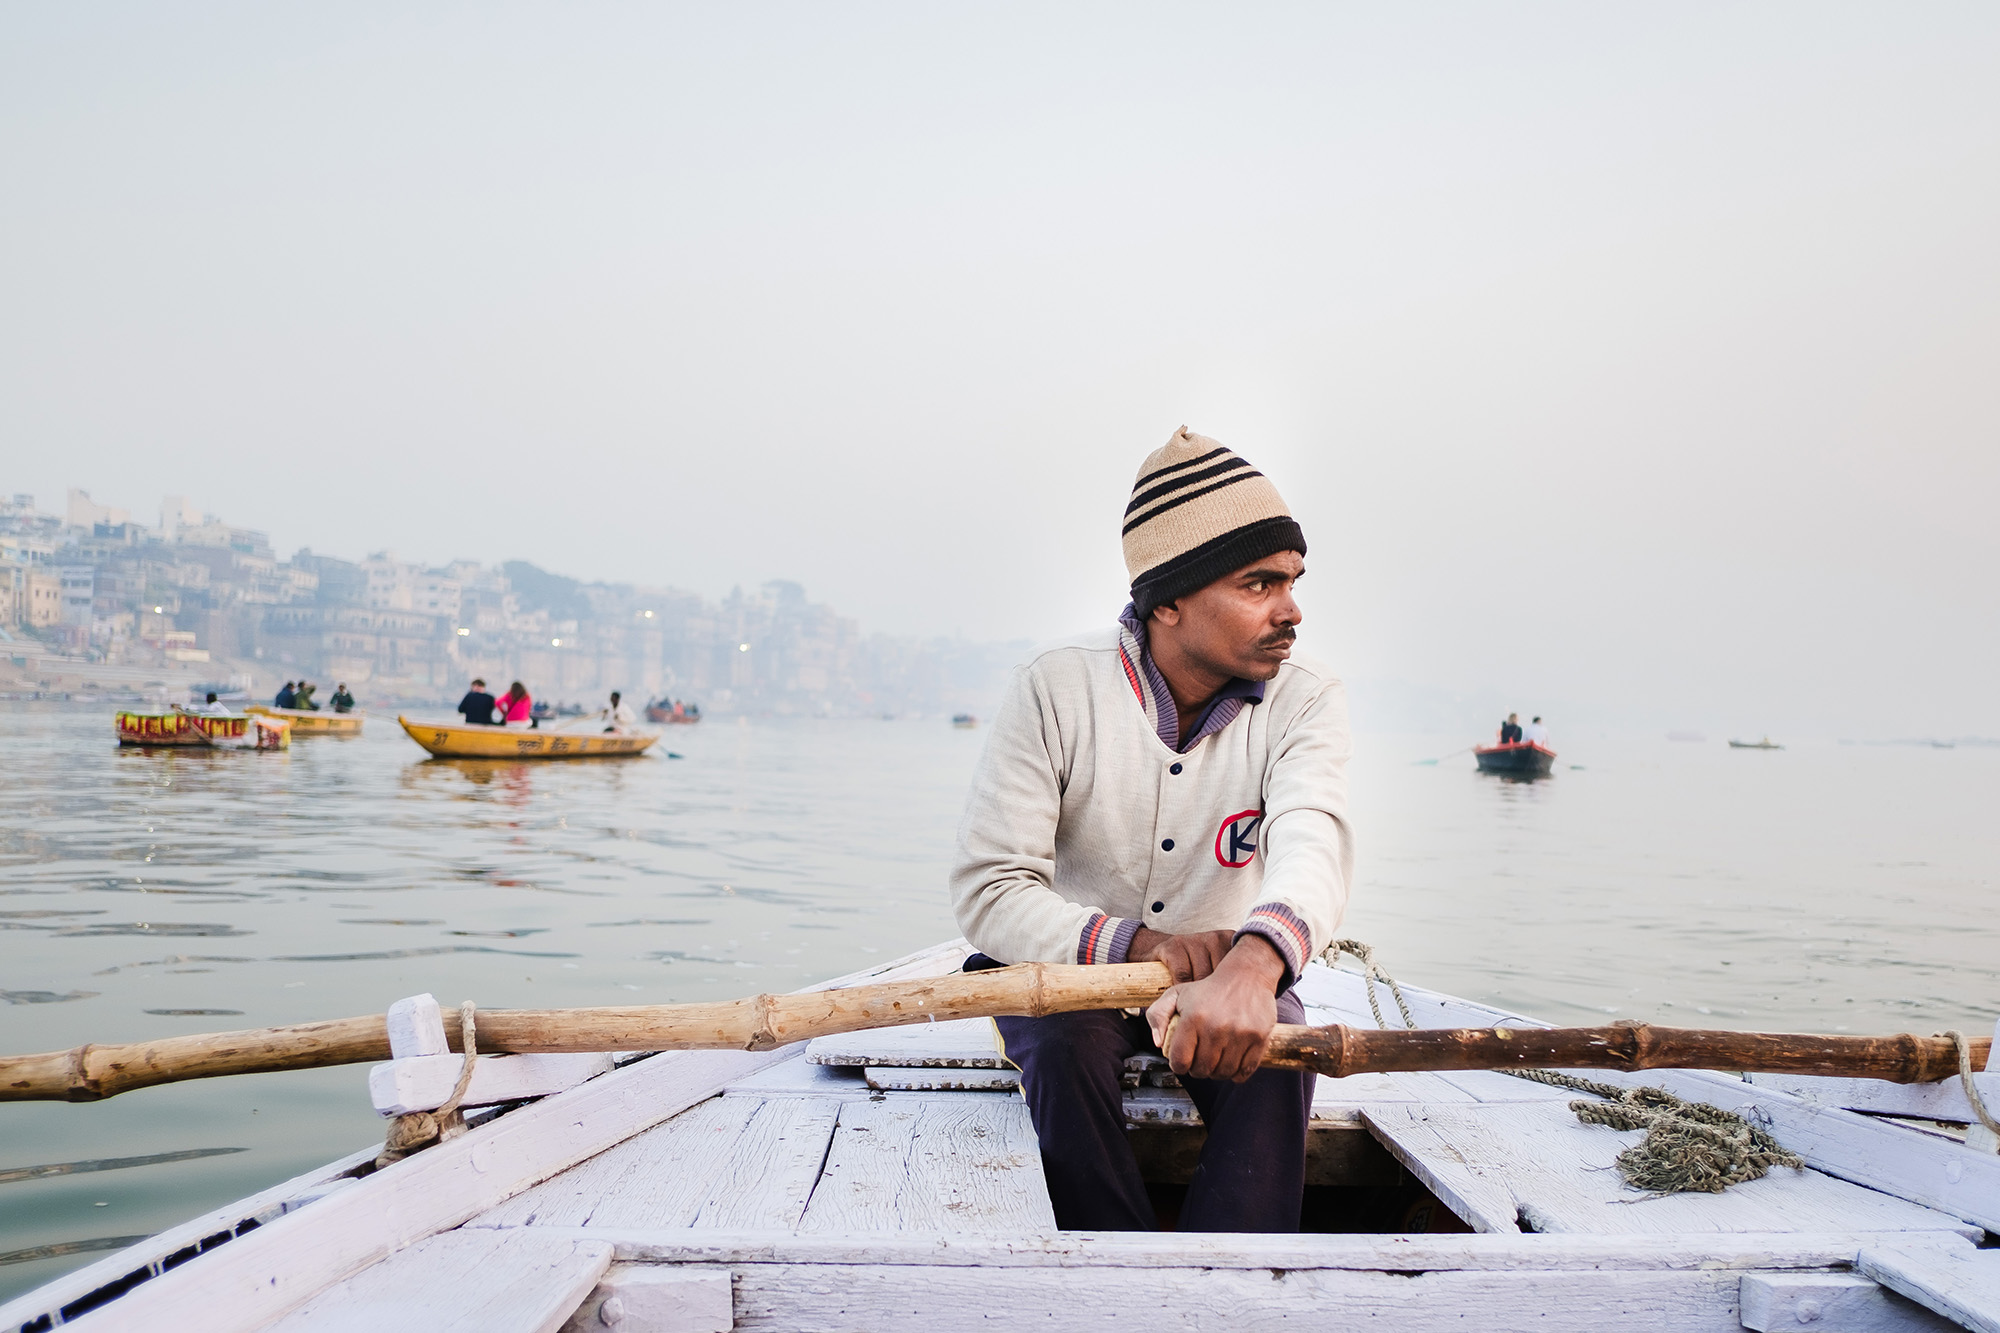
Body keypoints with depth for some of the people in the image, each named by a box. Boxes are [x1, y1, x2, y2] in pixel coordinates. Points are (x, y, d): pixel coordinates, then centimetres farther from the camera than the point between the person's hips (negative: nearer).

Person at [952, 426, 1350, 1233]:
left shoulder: (1305, 703, -14)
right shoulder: (1055, 689, -18)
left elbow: (1312, 841, -35)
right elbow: (987, 893, -21)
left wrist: (1253, 963, -59)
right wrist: (1136, 946, -38)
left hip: (1228, 971, 1)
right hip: (1070, 965, -1)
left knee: (1273, 1056, -29)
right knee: (1066, 1045, -32)